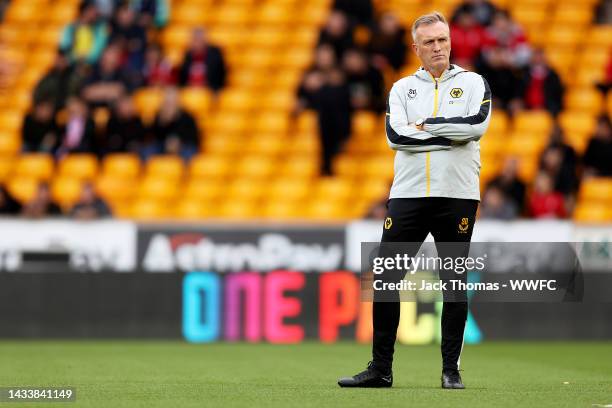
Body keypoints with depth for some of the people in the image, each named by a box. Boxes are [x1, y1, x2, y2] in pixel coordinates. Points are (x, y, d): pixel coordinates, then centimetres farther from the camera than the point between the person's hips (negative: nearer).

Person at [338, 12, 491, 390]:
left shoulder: (473, 83, 7)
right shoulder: (402, 88, 11)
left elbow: (477, 124, -14)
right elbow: (395, 135, -7)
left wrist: (424, 125, -9)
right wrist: (448, 135, -11)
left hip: (457, 197, -2)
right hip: (408, 195, 2)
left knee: (454, 283, 1)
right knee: (386, 280, -1)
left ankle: (451, 369, 9)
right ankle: (381, 369, 6)